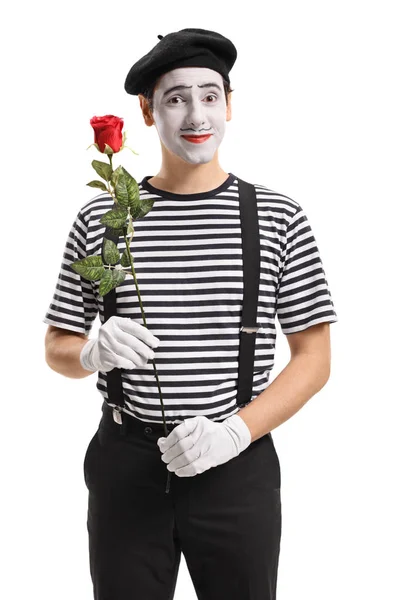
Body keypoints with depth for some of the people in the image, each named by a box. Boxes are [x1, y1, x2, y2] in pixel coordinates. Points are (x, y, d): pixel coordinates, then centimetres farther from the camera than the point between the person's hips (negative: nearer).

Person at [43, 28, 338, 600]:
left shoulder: (278, 216, -1)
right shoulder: (102, 216, 2)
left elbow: (314, 357, 0)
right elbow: (57, 347, 9)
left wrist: (235, 432, -13)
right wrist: (96, 351, -14)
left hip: (238, 467, 0)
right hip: (127, 465, 1)